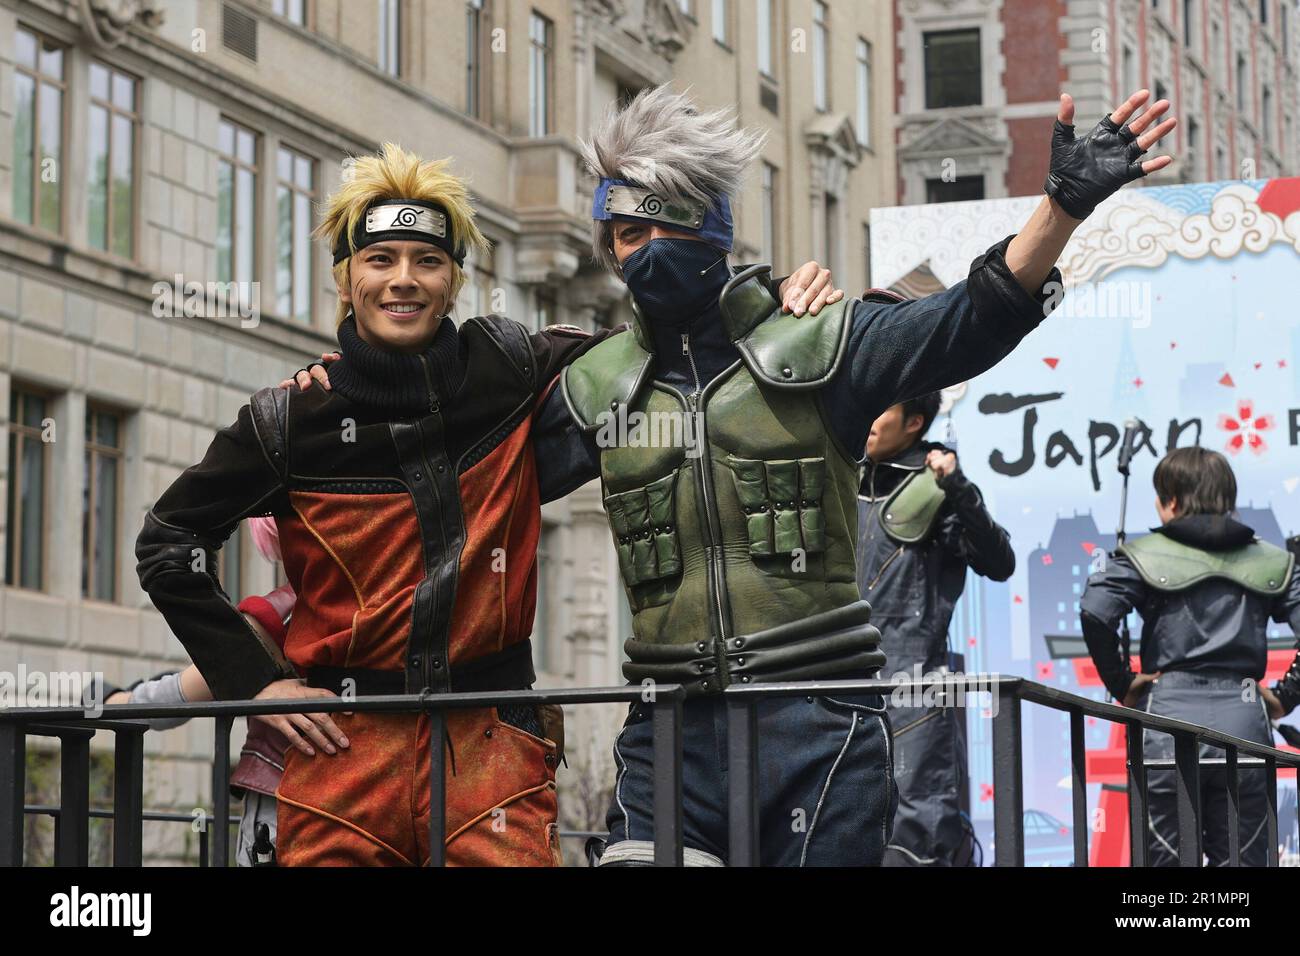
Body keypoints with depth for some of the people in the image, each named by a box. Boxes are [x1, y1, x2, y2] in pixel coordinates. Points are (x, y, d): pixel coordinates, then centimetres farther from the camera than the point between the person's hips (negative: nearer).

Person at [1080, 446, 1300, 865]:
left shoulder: (1145, 555, 3)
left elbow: (1095, 612, -13)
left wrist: (1120, 683, -3)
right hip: (1243, 717, 2)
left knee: (1166, 859, 5)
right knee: (1244, 860, 7)